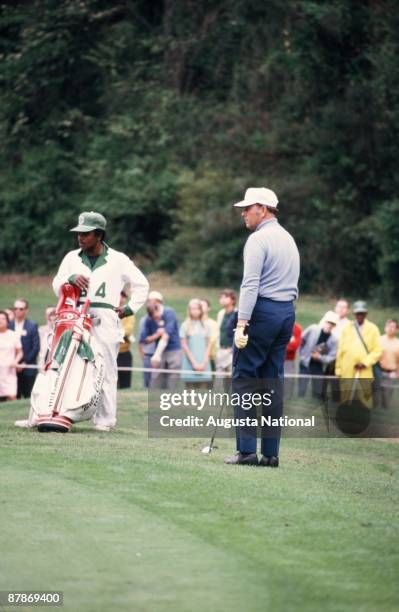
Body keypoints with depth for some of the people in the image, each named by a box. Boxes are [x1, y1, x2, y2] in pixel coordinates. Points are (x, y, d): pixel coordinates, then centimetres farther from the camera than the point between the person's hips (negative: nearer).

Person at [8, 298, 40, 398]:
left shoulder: (32, 326, 1)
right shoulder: (9, 325, 7)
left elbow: (36, 347, -3)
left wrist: (25, 363, -8)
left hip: (28, 369, -2)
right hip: (13, 369, 2)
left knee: (29, 396, -1)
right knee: (15, 396, 1)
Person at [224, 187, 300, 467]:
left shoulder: (258, 239, -9)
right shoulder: (289, 239, 19)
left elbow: (251, 284, -17)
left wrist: (242, 323, -21)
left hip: (263, 310, -8)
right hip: (287, 312, 8)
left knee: (244, 377, -5)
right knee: (274, 379, 8)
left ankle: (247, 449, -11)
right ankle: (271, 452, 6)